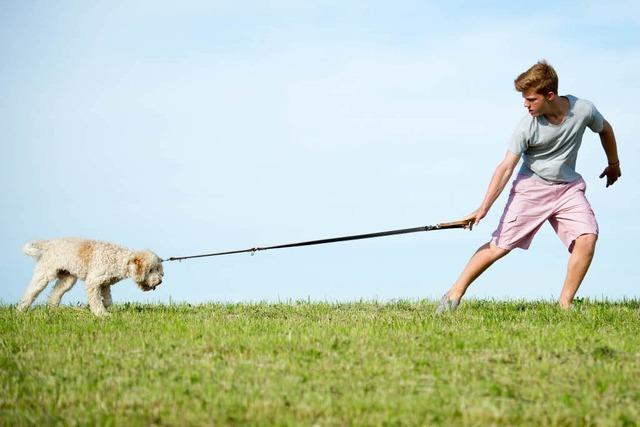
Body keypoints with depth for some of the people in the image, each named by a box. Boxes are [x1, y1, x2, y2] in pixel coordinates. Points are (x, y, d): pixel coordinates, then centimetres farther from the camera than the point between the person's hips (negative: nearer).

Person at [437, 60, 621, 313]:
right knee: (500, 245, -8)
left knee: (588, 236, -21)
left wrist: (614, 164, 26)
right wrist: (483, 208, -27)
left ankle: (565, 303, -10)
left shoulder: (584, 110, -13)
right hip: (531, 187, -2)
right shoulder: (527, 127, -18)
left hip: (568, 187, 2)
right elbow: (506, 167, -19)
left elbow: (605, 129, 10)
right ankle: (455, 293, 5)